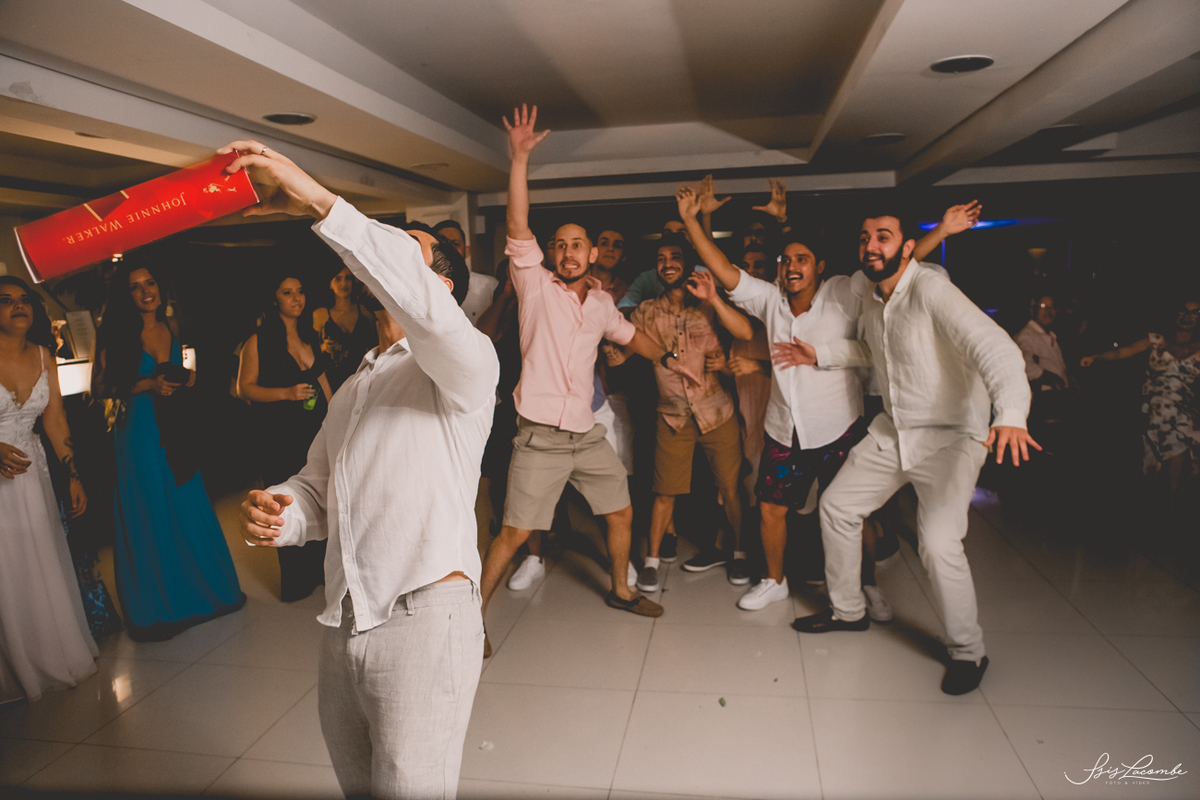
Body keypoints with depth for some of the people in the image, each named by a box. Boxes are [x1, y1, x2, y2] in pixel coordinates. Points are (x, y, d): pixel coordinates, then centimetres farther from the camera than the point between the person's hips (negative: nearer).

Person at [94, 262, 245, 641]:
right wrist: (147, 386, -18)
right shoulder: (117, 335, -7)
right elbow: (100, 387, -7)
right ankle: (154, 610, 18)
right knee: (149, 520, 3)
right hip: (139, 434, -5)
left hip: (174, 433, 5)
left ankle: (202, 592, 30)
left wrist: (185, 380, 1)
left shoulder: (170, 331, 9)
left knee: (189, 513, 13)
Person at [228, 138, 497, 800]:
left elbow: (424, 306, -29)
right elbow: (317, 485, 20)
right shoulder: (355, 386, 21)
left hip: (423, 614, -7)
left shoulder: (462, 360, -5)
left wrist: (321, 202, -29)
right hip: (342, 622, 8)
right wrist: (273, 510, -4)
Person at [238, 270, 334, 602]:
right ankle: (295, 580, 19)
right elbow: (245, 388, -7)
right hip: (281, 437, -5)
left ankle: (320, 568, 26)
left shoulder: (311, 336, 11)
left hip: (317, 429, 5)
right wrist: (287, 393, -18)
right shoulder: (259, 341, -6)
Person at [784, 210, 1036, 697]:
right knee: (836, 506, 9)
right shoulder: (868, 291, 2)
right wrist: (819, 355, 11)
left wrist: (1011, 414, -53)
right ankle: (847, 610, 30)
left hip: (950, 436, -8)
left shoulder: (931, 290, -23)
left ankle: (968, 652, 5)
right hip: (892, 431, 8)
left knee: (938, 542, -21)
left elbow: (994, 346, -37)